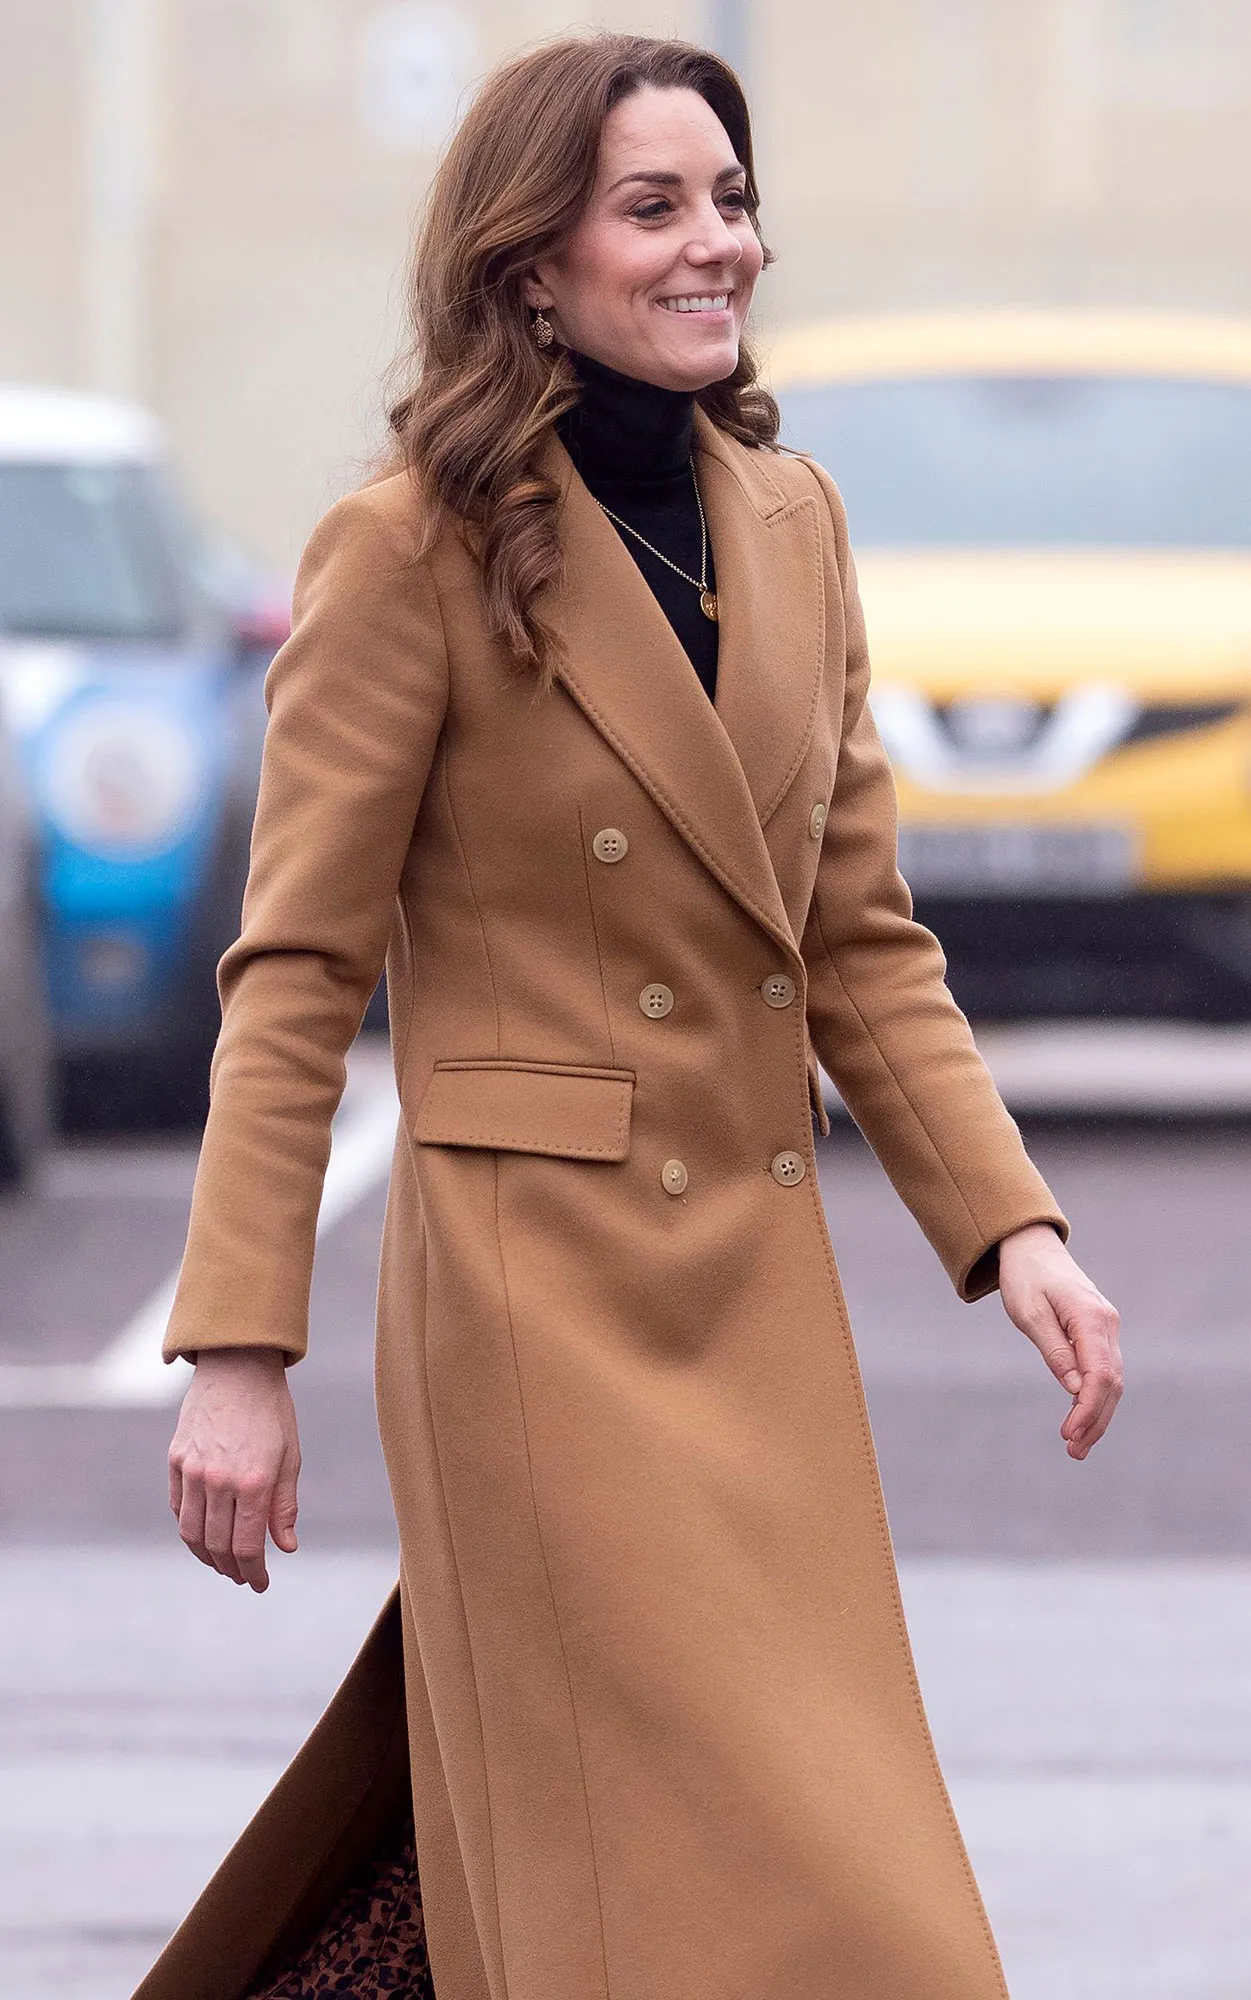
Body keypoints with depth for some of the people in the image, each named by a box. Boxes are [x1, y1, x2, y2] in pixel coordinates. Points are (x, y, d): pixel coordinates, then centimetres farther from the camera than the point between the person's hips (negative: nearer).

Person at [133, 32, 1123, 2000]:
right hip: (544, 1295, -6)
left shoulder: (791, 518, 9)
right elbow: (298, 973, -9)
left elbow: (860, 937, 12)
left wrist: (1011, 1225, 1)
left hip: (764, 1296, 6)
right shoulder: (414, 546, -10)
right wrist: (233, 1354, -14)